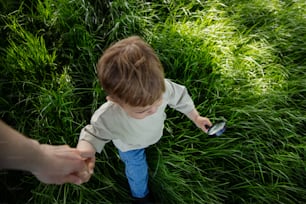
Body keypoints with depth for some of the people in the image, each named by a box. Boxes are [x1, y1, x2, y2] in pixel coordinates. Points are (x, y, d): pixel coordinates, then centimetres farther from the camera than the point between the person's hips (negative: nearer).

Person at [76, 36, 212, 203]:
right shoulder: (107, 119, -48)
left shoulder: (163, 87, -43)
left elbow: (180, 97, -19)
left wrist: (196, 118, -3)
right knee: (137, 173, 20)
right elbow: (93, 135, -28)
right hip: (130, 145, -3)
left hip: (154, 134, 3)